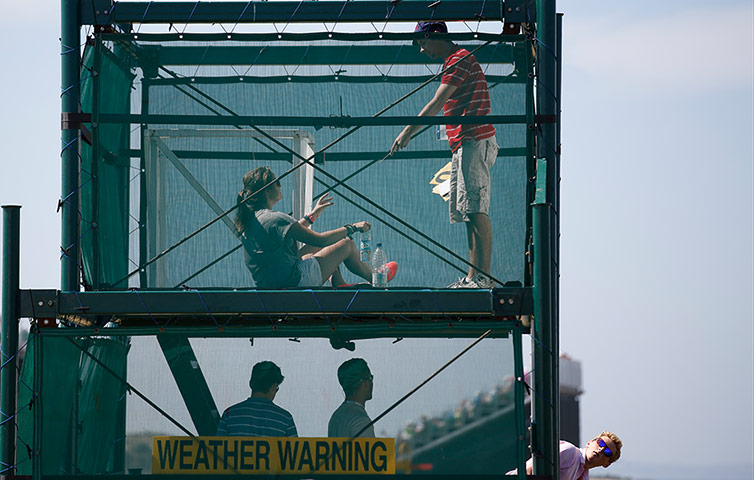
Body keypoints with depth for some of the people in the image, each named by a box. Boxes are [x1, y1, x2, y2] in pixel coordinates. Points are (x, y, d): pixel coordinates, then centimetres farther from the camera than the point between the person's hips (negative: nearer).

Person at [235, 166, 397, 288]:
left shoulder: (249, 218, 4)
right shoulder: (276, 219, -25)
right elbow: (319, 240, -19)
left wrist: (311, 216, 29)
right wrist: (351, 228, -6)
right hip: (294, 282, -9)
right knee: (347, 245, 8)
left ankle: (339, 285, 34)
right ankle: (376, 277, 34)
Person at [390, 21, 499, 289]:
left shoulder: (460, 59, -7)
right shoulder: (455, 61, 25)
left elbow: (437, 104, -14)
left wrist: (408, 132, -13)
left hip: (474, 142, -11)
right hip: (464, 146, 11)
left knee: (476, 211, -16)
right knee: (469, 214, 7)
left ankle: (482, 278, -23)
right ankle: (474, 277, 5)